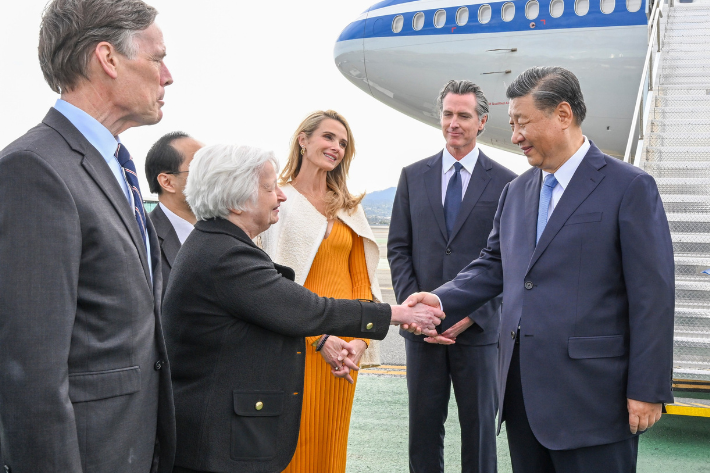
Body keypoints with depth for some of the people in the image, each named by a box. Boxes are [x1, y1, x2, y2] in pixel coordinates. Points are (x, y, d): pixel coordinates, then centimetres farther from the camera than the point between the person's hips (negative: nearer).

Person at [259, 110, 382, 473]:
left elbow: (360, 279, 12)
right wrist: (320, 339, -17)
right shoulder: (279, 201, -3)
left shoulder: (348, 208, 15)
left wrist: (361, 337, -3)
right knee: (297, 441, -3)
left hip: (343, 342, 5)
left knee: (332, 442, 9)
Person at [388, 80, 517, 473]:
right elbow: (398, 249, 7)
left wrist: (472, 314, -11)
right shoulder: (413, 176, 8)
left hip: (479, 327, -2)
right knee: (424, 425, 8)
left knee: (479, 425, 6)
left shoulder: (505, 182, 0)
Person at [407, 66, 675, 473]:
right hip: (522, 390, 6)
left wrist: (647, 391, -13)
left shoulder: (630, 187, -7)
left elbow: (653, 294, -10)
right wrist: (441, 300, 1)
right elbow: (493, 266, 19)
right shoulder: (517, 192, 14)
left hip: (590, 392, -6)